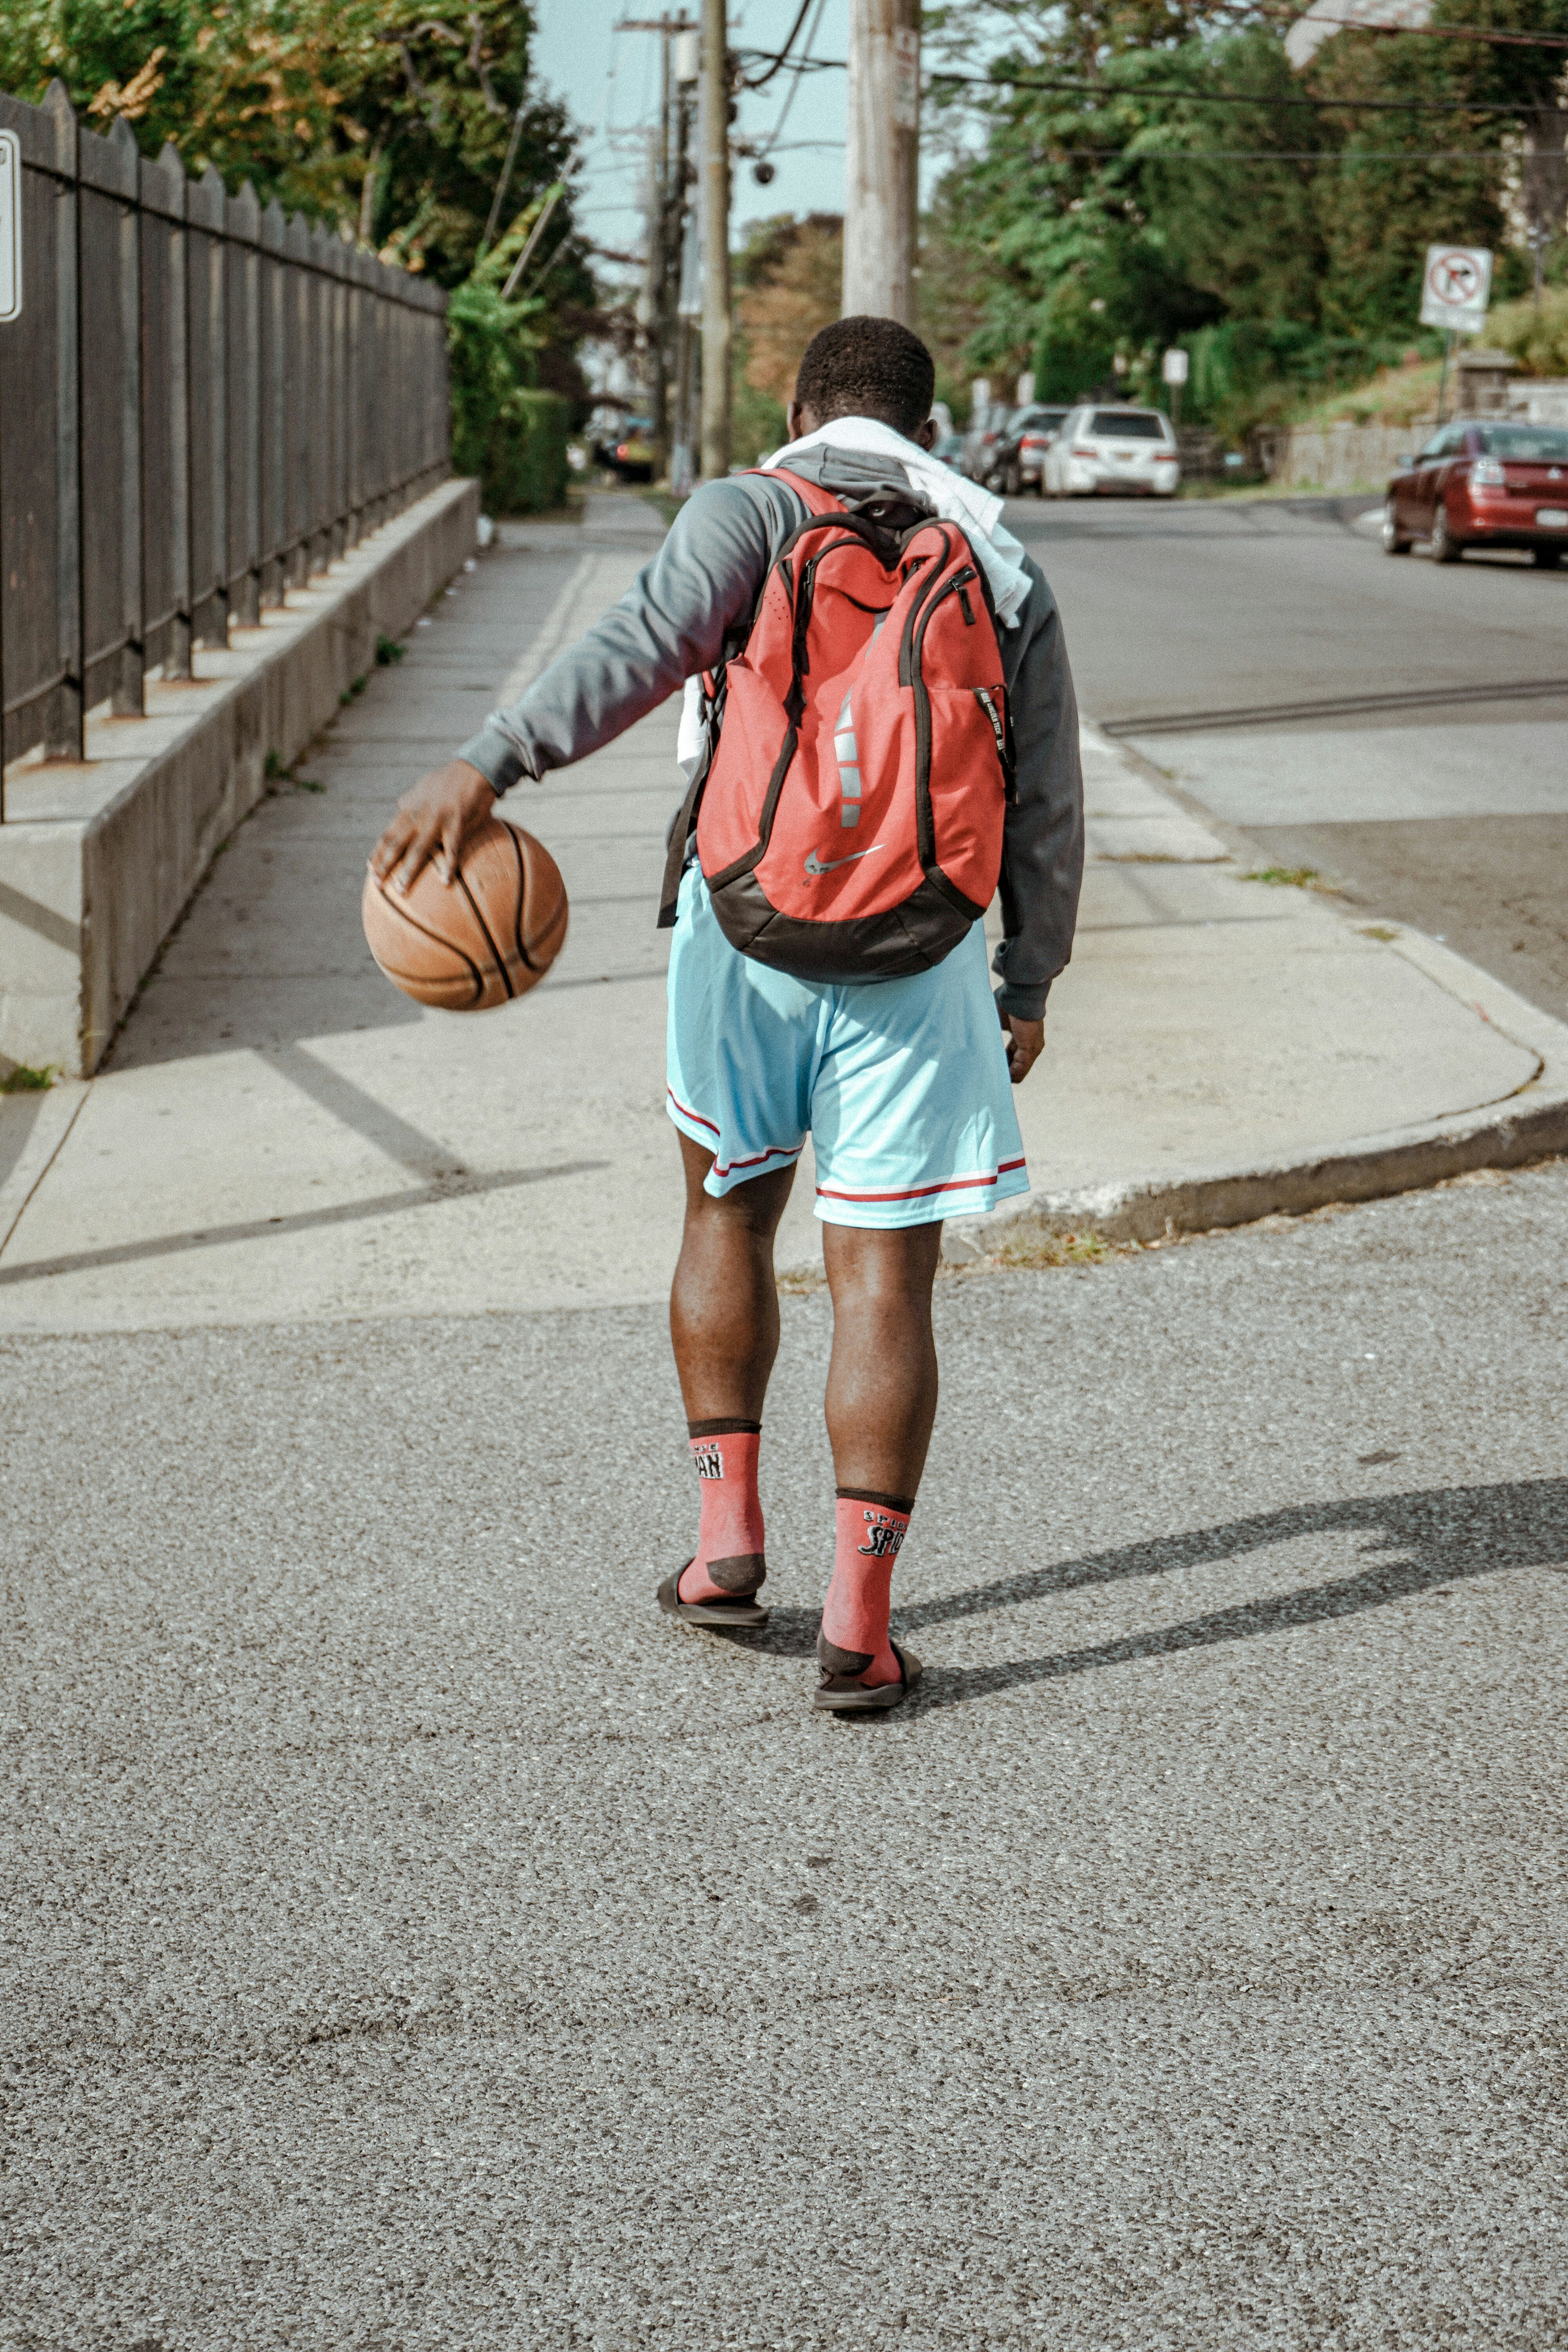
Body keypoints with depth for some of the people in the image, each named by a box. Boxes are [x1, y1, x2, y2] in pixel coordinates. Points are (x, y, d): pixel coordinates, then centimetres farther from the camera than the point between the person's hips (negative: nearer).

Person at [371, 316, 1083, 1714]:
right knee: (883, 1281, 3)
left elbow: (649, 641, -20)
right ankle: (859, 1621, -1)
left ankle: (729, 1537, 21)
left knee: (727, 1211, 21)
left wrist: (489, 766, -28)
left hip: (748, 928, -1)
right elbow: (1047, 801, 11)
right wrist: (1031, 983, 22)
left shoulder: (753, 510, 2)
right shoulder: (1002, 571, 11)